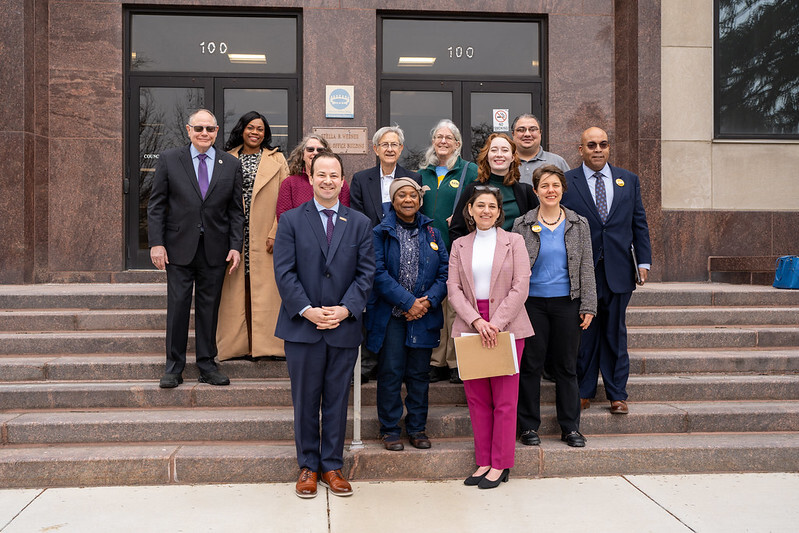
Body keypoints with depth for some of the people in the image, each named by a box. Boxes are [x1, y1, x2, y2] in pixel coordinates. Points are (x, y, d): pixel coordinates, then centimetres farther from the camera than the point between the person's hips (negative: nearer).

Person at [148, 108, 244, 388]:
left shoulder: (231, 164, 7)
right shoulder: (169, 159, 3)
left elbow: (236, 210, 7)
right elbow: (156, 205, 2)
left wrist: (236, 246, -1)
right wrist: (156, 243, -6)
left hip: (215, 249, 1)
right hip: (179, 247, -1)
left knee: (209, 307, 7)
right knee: (178, 305, 2)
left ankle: (207, 365, 19)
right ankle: (174, 367, 13)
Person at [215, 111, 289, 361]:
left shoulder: (277, 160, 7)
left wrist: (276, 234, -9)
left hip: (264, 238, -1)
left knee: (264, 291, -2)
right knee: (236, 292, 2)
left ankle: (265, 343, 4)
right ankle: (237, 344, 9)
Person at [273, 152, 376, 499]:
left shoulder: (360, 223, 8)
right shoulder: (291, 220, 3)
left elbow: (366, 272, 3)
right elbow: (284, 271, -4)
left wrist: (346, 309, -11)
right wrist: (308, 310, -14)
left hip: (345, 326, 1)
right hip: (302, 326, -1)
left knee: (337, 401, 9)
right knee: (305, 401, 8)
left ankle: (332, 466, 22)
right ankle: (308, 467, 22)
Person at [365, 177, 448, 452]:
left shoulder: (431, 232, 9)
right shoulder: (381, 232, -1)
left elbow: (445, 271, 5)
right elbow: (378, 273, -10)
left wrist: (428, 301, -10)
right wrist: (408, 302, -15)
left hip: (424, 315, 3)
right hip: (390, 314, -3)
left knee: (419, 373, 9)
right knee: (391, 372, 1)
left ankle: (417, 428, 21)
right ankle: (389, 429, 14)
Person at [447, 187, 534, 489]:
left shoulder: (514, 242, 4)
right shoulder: (460, 246, 11)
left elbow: (520, 287, -4)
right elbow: (453, 289, 3)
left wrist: (496, 323, -13)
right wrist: (476, 321, -12)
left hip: (507, 326, -2)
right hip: (469, 326, 3)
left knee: (504, 400, -1)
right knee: (477, 399, 6)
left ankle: (500, 465, 9)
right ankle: (483, 462, 17)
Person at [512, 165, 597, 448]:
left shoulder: (579, 224, 6)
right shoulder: (521, 225, 2)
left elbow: (586, 267, 6)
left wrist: (588, 306, 0)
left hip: (567, 302, 1)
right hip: (532, 302, -1)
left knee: (566, 366, 8)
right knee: (531, 365, 4)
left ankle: (570, 427, 19)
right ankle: (529, 427, 16)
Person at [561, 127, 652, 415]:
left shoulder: (629, 180, 11)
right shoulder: (566, 182, 1)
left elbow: (639, 224, 12)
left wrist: (644, 261, 4)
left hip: (618, 270, 2)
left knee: (616, 334, 8)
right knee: (584, 334, 5)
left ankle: (617, 394, 18)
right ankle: (583, 392, 18)